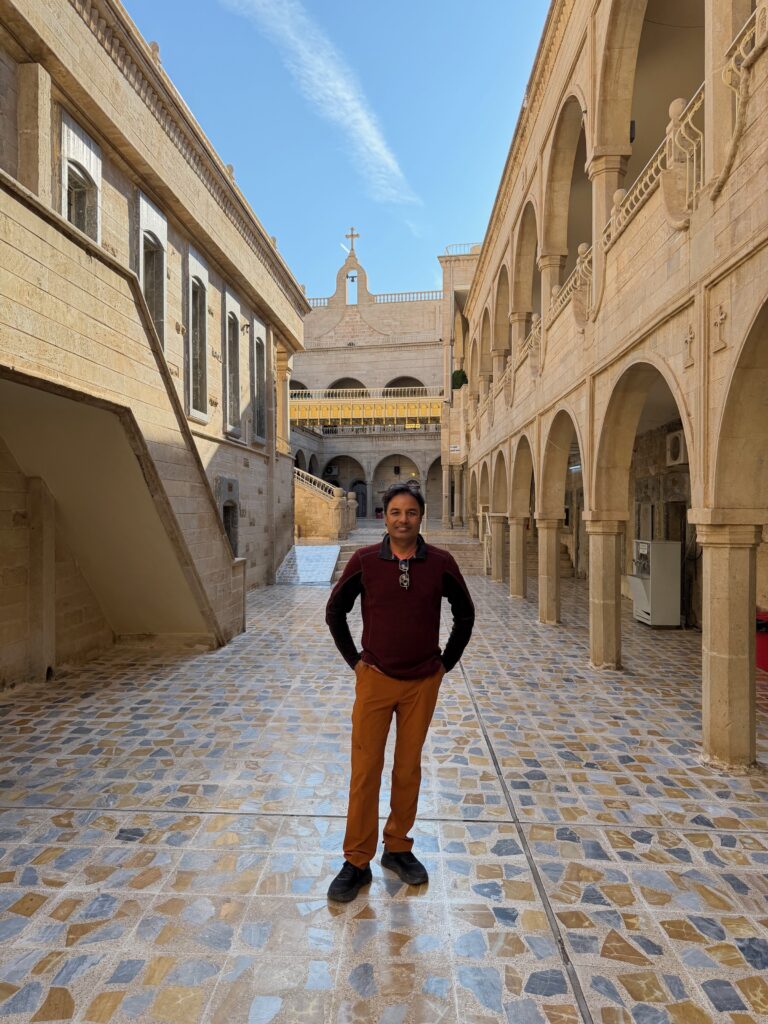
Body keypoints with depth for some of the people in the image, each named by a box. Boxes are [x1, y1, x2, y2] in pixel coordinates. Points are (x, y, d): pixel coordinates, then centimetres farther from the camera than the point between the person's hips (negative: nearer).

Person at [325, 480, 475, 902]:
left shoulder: (441, 562, -6)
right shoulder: (364, 561, -8)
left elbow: (465, 613, 8)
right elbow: (334, 612, 4)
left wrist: (447, 662, 6)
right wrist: (354, 660, 2)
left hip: (423, 683, 1)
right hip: (375, 679, -1)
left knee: (408, 769, 14)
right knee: (365, 771, 4)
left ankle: (398, 848, 34)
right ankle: (357, 862, 21)